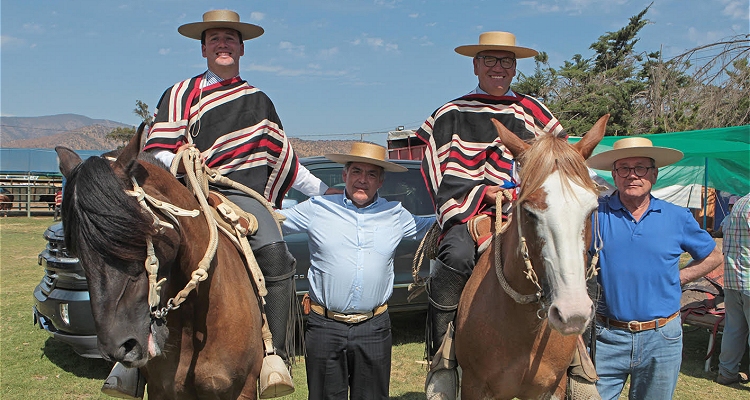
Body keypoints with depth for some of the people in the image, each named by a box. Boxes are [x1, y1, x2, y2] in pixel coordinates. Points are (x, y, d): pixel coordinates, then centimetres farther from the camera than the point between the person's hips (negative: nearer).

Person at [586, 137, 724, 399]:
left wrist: (679, 277, 4)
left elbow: (713, 257, 16)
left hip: (661, 338, 2)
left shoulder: (678, 218, 2)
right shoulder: (596, 213, -4)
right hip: (607, 336, -2)